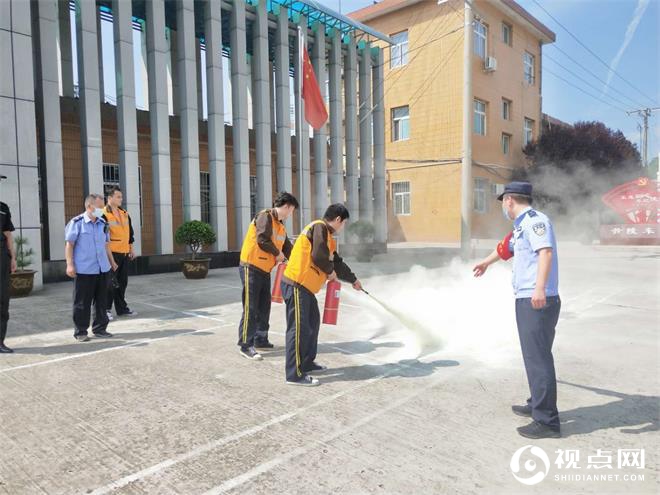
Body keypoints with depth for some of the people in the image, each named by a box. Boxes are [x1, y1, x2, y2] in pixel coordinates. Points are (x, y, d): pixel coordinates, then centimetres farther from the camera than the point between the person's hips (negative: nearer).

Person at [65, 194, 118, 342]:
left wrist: (112, 261, 23)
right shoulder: (77, 223, -6)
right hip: (84, 270, -6)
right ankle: (80, 332, 13)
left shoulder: (103, 223, 11)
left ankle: (100, 328, 22)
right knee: (82, 302, 2)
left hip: (103, 269, 6)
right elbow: (69, 245, -7)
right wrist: (70, 264, -13)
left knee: (101, 300, 11)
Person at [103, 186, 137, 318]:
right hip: (112, 253, -7)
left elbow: (130, 232, 20)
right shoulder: (104, 215, -9)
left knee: (122, 282, 13)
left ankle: (122, 308, 22)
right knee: (111, 283, -3)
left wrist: (131, 249, 19)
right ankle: (106, 309, 8)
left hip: (124, 253, 7)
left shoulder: (125, 214, 14)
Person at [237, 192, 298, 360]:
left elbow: (288, 249, 17)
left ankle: (260, 340, 27)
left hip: (265, 270, 9)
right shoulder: (265, 216, -12)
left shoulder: (281, 228, 16)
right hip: (251, 268, -9)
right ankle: (246, 346, -1)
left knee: (264, 306, 14)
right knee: (250, 307, -6)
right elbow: (262, 240, -24)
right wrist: (278, 253, -10)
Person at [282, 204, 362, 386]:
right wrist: (331, 271, -2)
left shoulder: (327, 237, 21)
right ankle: (295, 374, -3)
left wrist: (353, 280, 42)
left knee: (312, 323, 19)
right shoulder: (319, 227, -10)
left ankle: (307, 363, 30)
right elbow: (319, 256, -21)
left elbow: (337, 262, 32)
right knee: (299, 328, -8)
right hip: (296, 285, -11)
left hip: (305, 287, 11)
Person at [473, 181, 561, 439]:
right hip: (527, 301, 10)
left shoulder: (534, 220, -11)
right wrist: (485, 262, 55)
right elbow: (506, 248, 39)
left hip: (537, 302, -10)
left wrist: (540, 288, -41)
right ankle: (537, 405, 34)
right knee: (535, 355, 19)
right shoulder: (521, 226, 20)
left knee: (538, 358, -7)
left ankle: (547, 421, 1)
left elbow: (546, 252, -28)